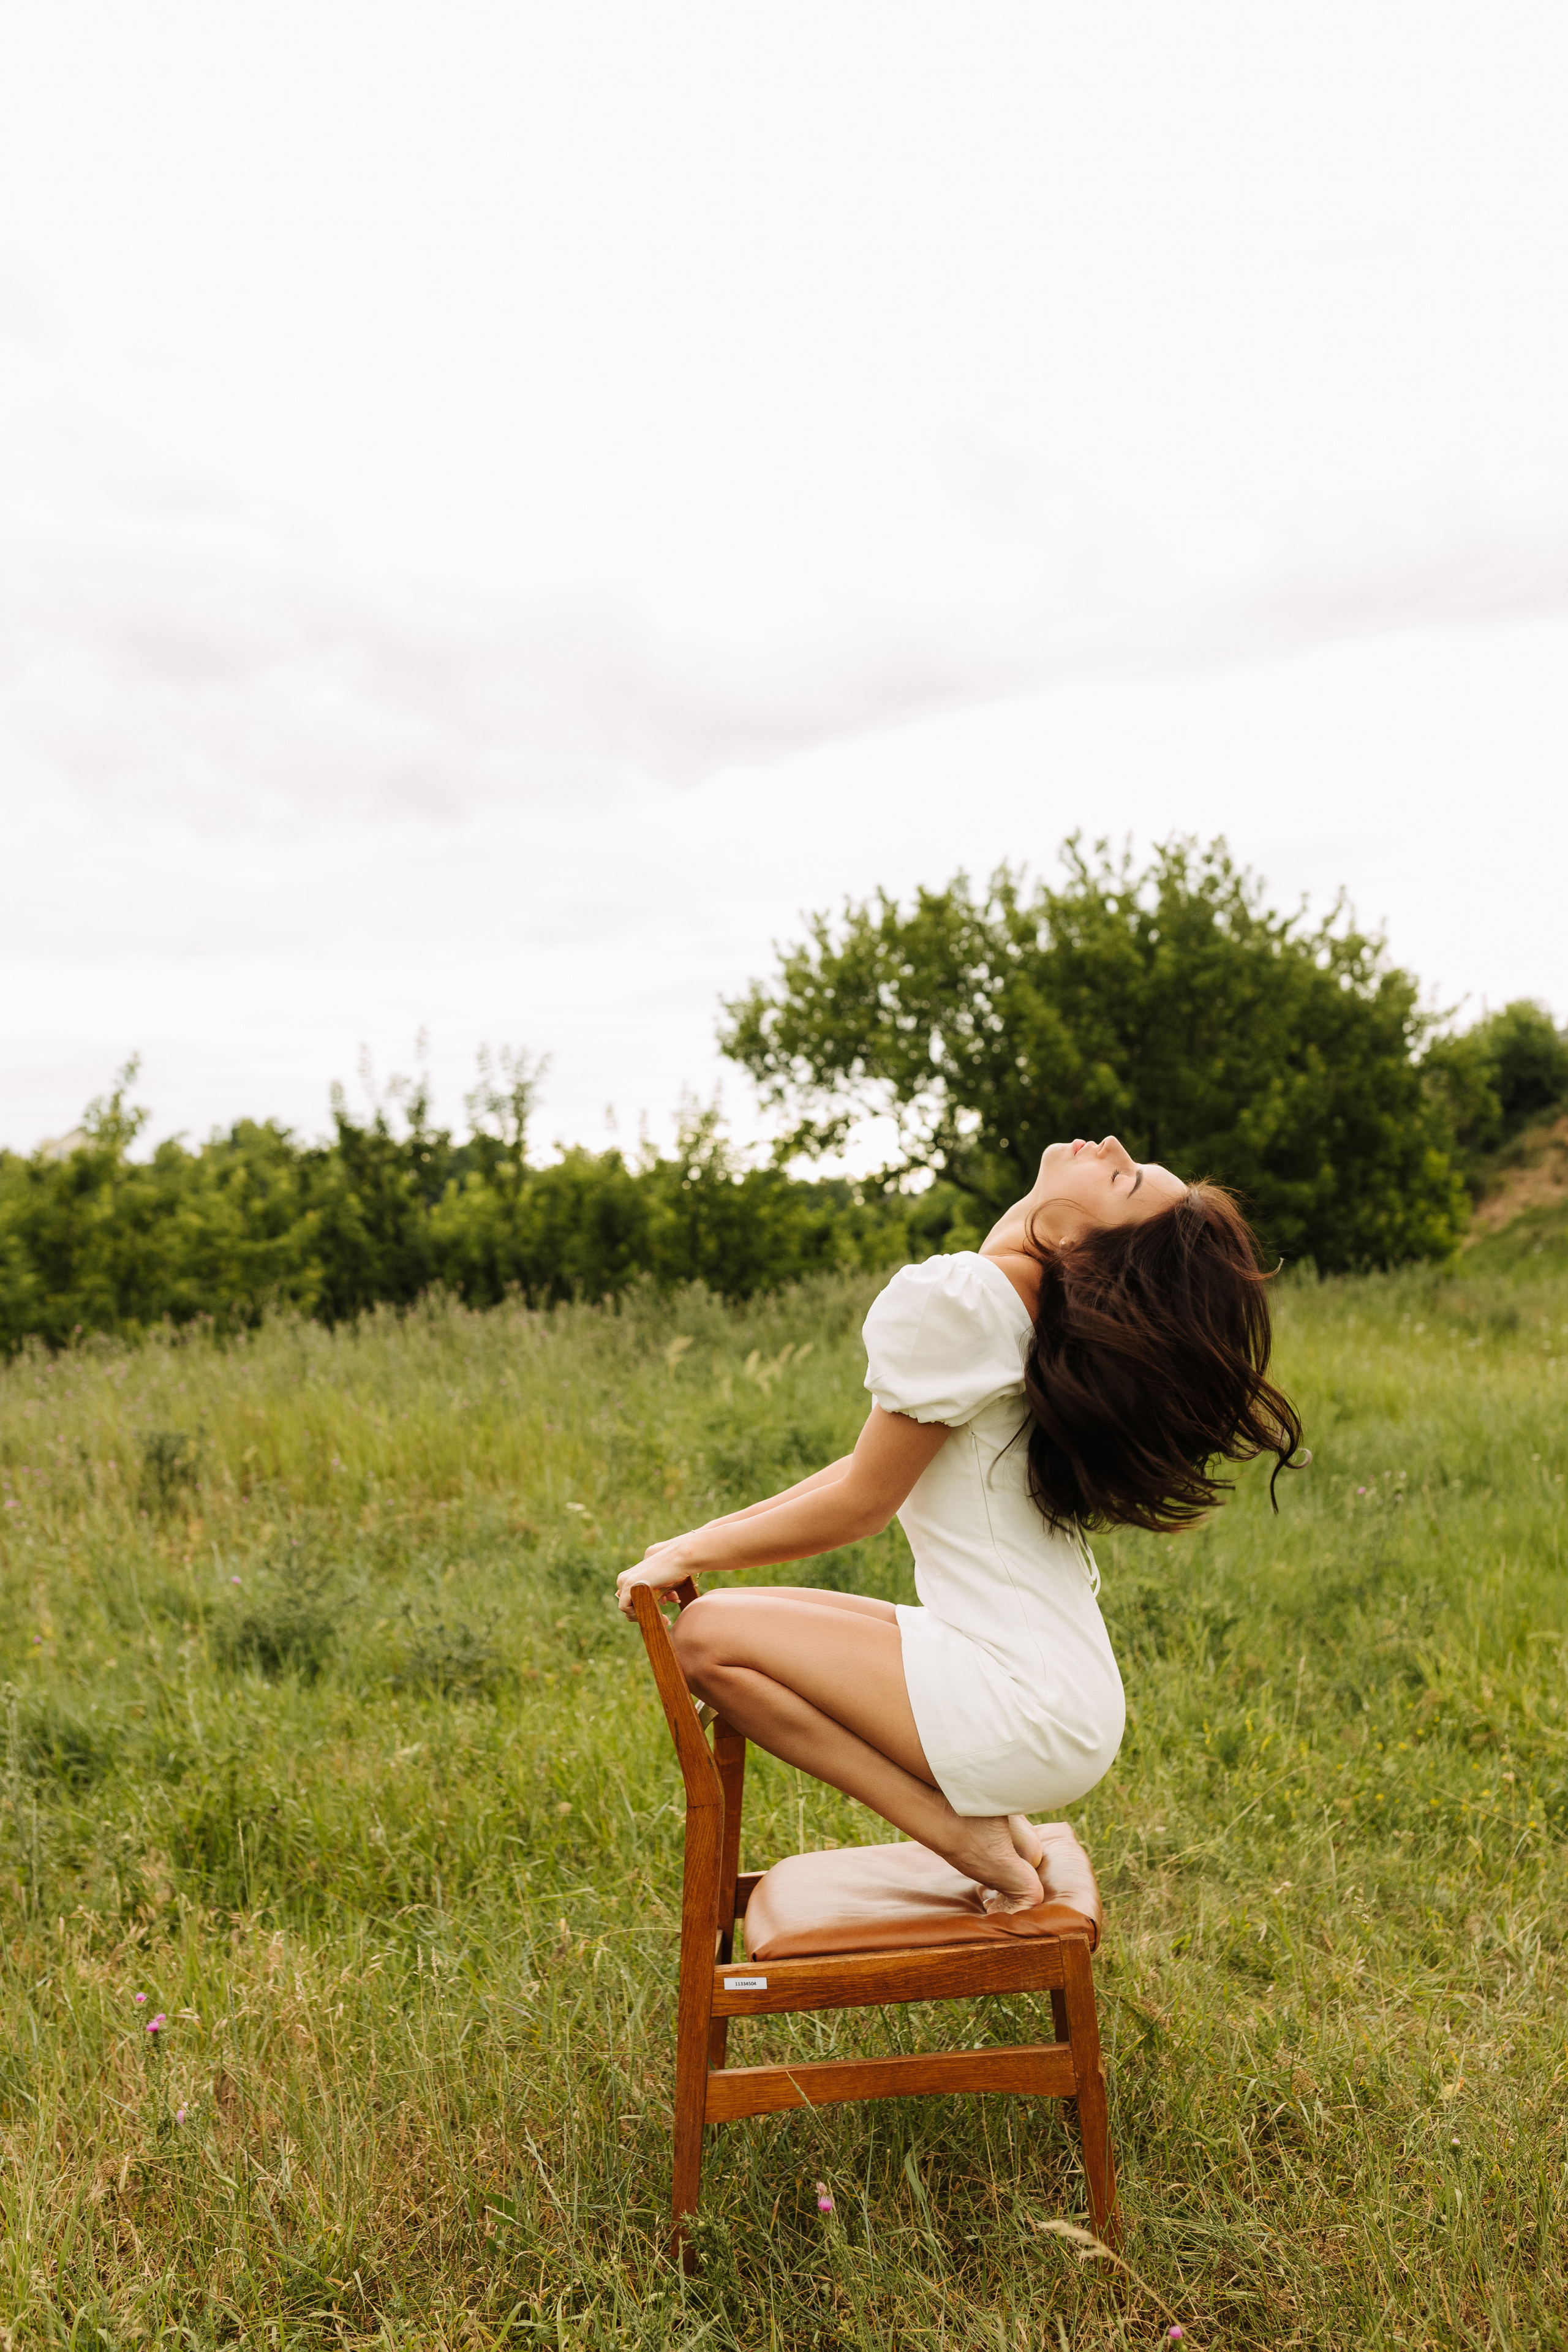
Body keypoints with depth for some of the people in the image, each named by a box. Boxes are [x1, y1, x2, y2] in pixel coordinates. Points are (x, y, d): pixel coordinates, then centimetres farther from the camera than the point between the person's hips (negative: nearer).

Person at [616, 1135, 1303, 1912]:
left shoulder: (951, 1297, -19)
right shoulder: (1024, 1303, 9)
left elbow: (863, 1499, -12)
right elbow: (878, 1462, 15)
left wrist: (691, 1555, 1)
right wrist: (709, 1536, 13)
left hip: (1027, 1717, -9)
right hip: (1063, 1686, 9)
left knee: (708, 1635, -8)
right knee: (757, 1612, 15)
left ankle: (960, 1828, -5)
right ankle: (983, 1815, 11)